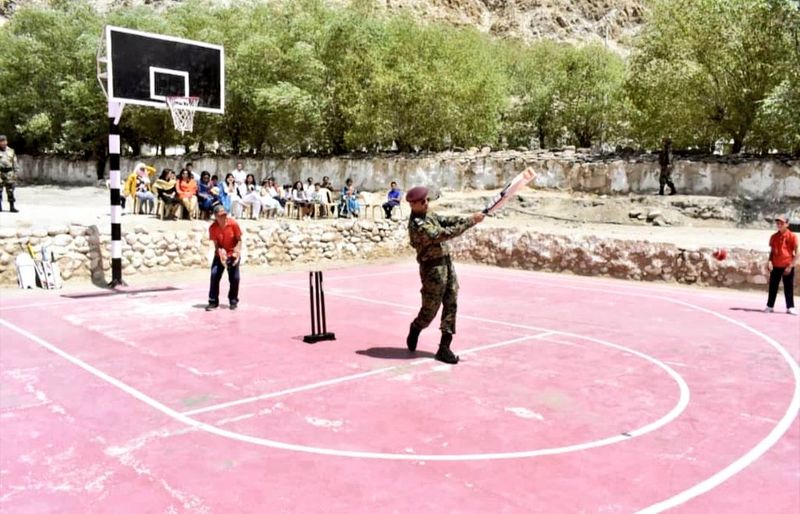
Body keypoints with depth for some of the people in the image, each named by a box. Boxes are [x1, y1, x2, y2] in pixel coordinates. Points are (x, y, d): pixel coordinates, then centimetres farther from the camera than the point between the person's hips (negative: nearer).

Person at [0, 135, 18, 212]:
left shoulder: (11, 151, 10)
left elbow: (14, 164, 11)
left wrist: (15, 174, 5)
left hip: (9, 173, 2)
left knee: (10, 191, 1)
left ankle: (12, 207, 4)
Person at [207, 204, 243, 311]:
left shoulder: (233, 223, -16)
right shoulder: (212, 227, -14)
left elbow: (239, 240, -8)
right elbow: (216, 244, -11)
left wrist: (237, 251, -24)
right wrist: (221, 253, -30)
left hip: (233, 254, 0)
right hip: (220, 255, 1)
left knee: (234, 278, -4)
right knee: (214, 275, -11)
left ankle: (233, 301, 15)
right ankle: (213, 301, 0)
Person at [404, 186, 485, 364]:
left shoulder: (429, 215, 10)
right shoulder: (417, 226, -20)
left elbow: (447, 220, 6)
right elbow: (445, 234, -25)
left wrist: (470, 218, -11)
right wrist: (470, 222, -22)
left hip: (447, 262, 9)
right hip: (432, 268, -9)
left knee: (451, 305, 5)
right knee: (430, 310, 2)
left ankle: (444, 347, 10)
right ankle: (414, 330, 33)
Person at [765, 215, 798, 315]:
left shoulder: (792, 236, -6)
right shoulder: (774, 237, 7)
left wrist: (790, 266, -13)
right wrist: (769, 261, -3)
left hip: (787, 266, -4)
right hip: (775, 266, 4)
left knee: (788, 287, 2)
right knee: (773, 287, 6)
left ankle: (790, 307, 9)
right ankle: (770, 306, 13)